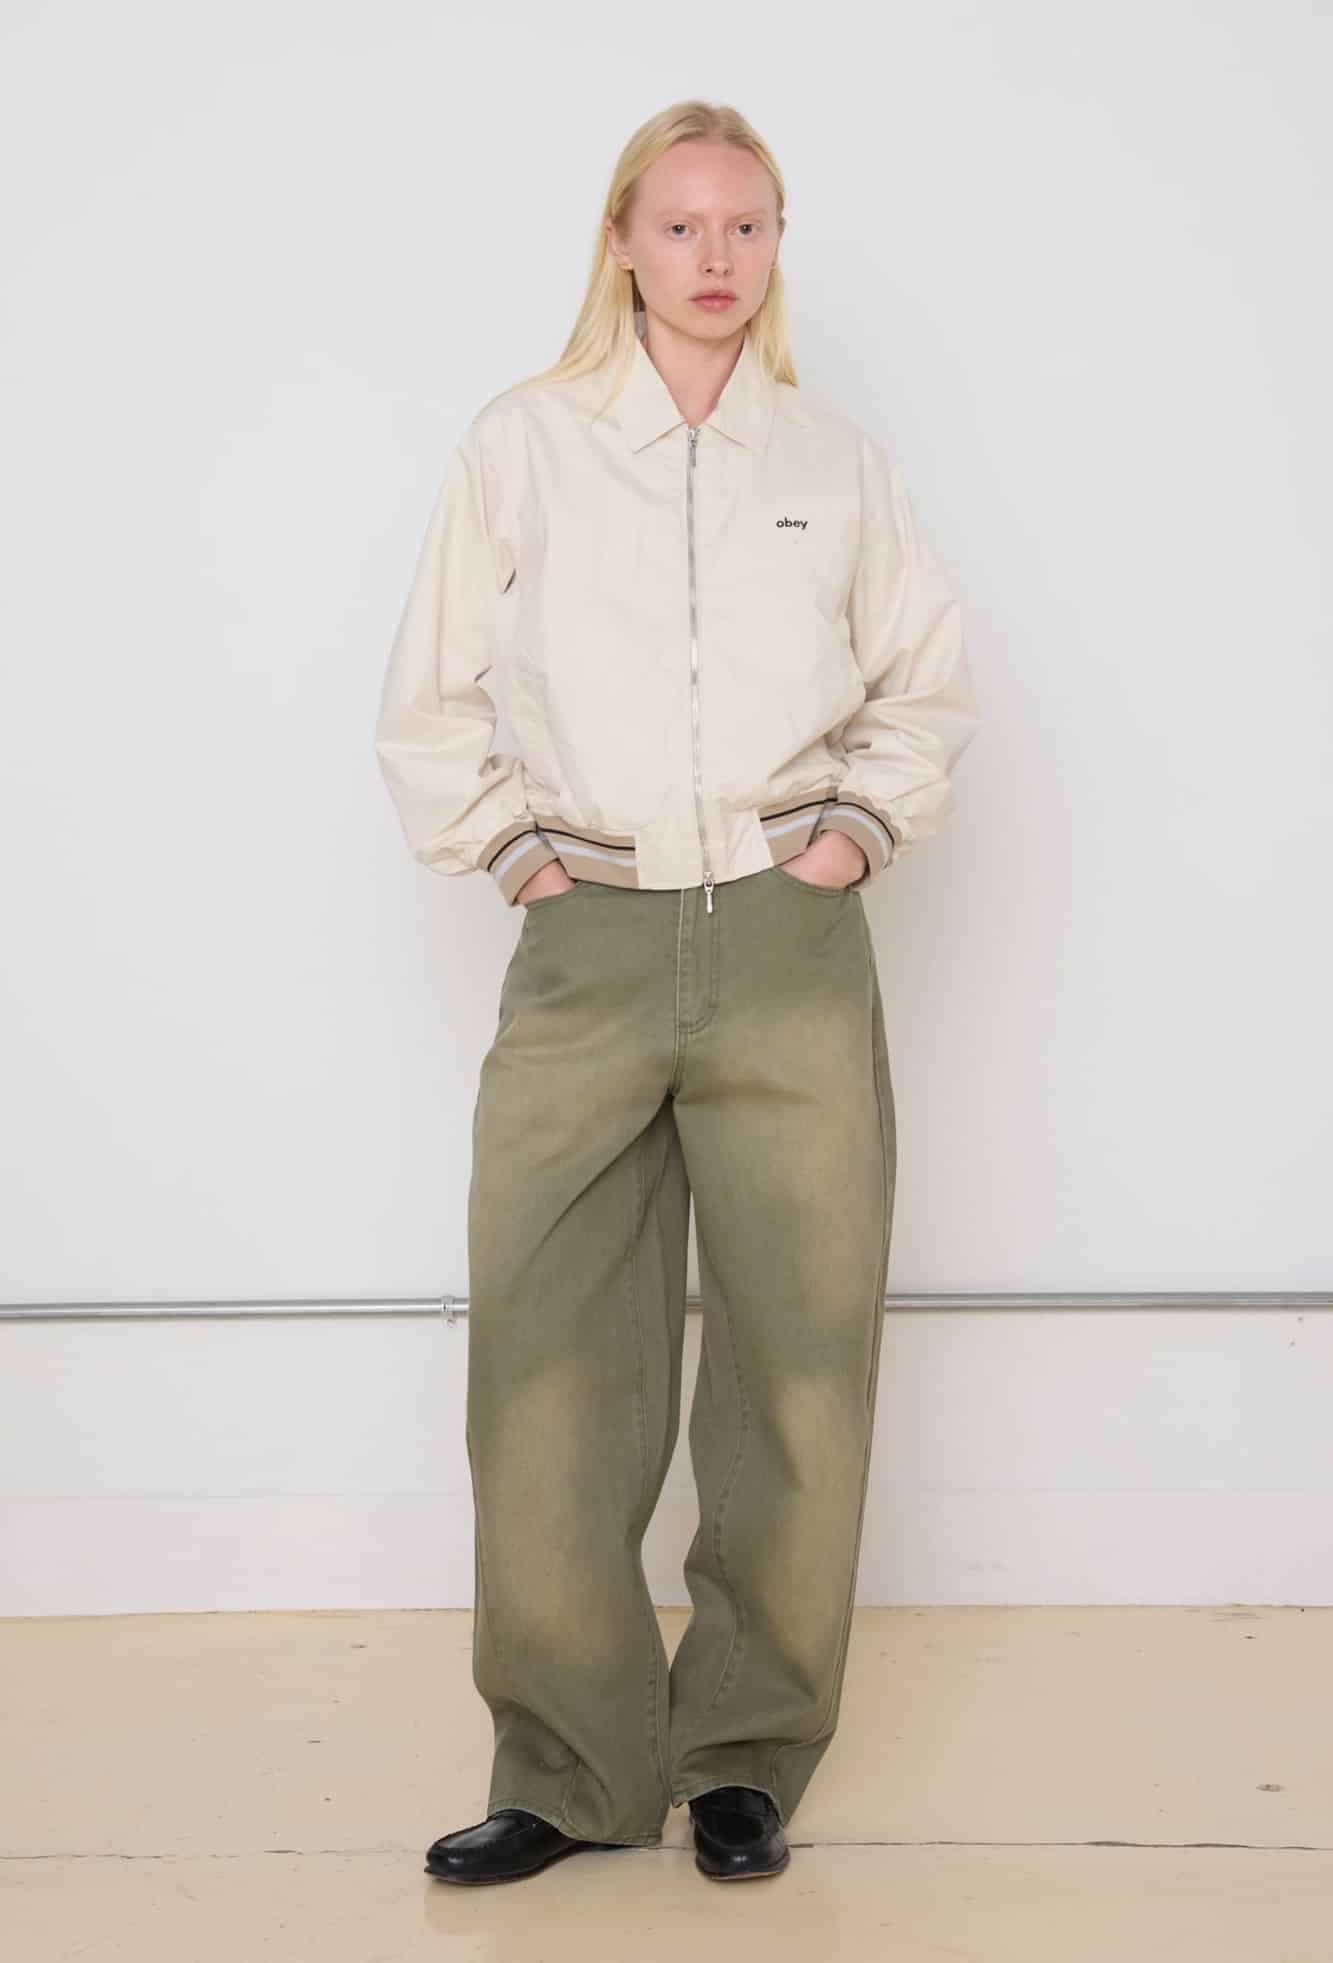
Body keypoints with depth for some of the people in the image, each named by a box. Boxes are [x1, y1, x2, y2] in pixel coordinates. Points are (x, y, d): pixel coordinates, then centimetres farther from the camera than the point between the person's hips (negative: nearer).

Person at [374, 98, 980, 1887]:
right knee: (548, 1367, -1)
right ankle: (574, 1771, 13)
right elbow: (431, 700, 13)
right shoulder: (520, 447, 7)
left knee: (798, 1355, 1)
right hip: (586, 953, 0)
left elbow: (931, 685, 21)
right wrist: (506, 847, 3)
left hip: (791, 951, 1)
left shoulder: (841, 464, 11)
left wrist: (862, 825, 7)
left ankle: (747, 1758, 16)